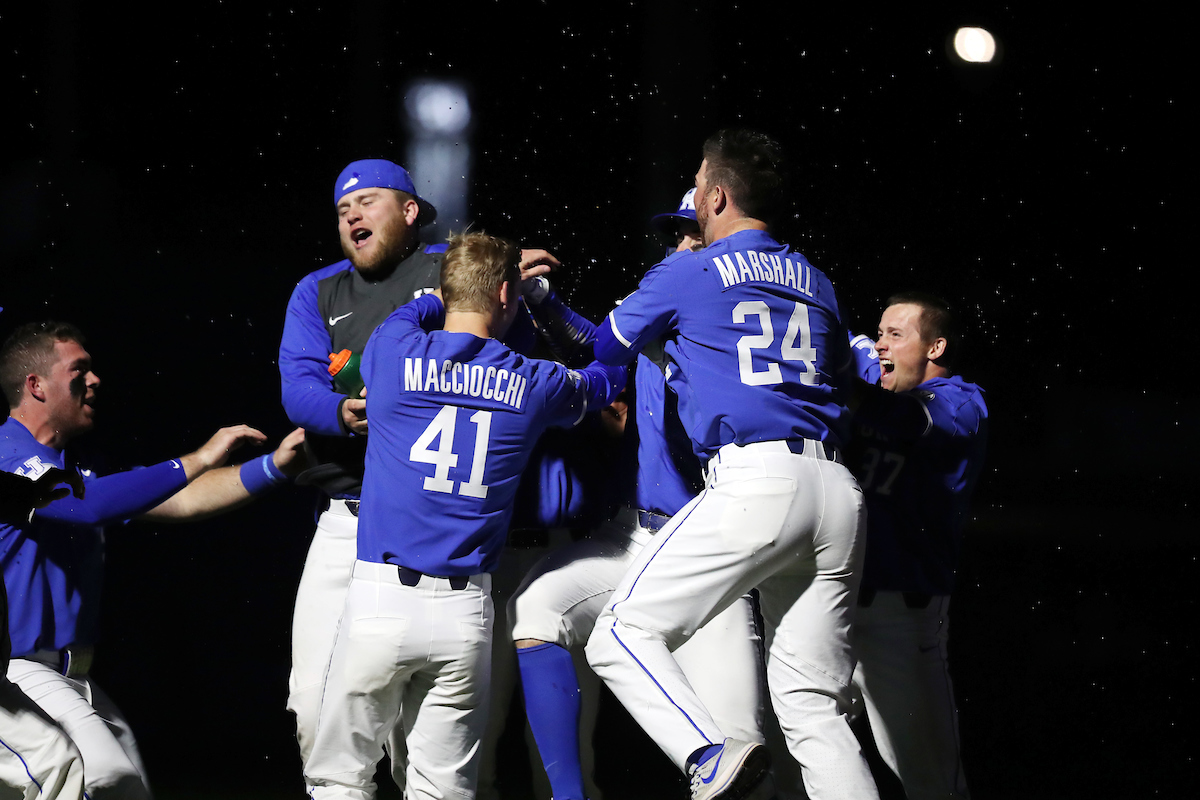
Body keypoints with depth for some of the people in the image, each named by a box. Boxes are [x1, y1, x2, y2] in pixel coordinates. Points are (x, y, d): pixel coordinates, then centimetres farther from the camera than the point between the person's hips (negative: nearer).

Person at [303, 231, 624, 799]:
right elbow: (607, 376, 26)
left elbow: (414, 311, 25)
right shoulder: (534, 385, 4)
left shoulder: (395, 350, -1)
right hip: (465, 611, 1)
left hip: (381, 601, -1)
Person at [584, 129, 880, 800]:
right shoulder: (817, 285, 23)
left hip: (753, 481, -6)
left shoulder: (686, 277, 7)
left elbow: (602, 349, 21)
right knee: (815, 707, 7)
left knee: (623, 636, -3)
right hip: (839, 493, 6)